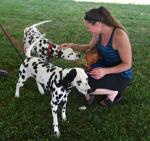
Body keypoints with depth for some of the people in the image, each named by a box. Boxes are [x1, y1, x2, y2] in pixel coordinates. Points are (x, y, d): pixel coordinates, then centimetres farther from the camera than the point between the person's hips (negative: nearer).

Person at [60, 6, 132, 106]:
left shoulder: (119, 36, -30)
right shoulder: (98, 32, -8)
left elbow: (127, 64, -22)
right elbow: (89, 48, 12)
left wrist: (105, 71, -34)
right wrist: (72, 45, -4)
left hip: (120, 75, -7)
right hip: (104, 67, 7)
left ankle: (113, 92, -1)